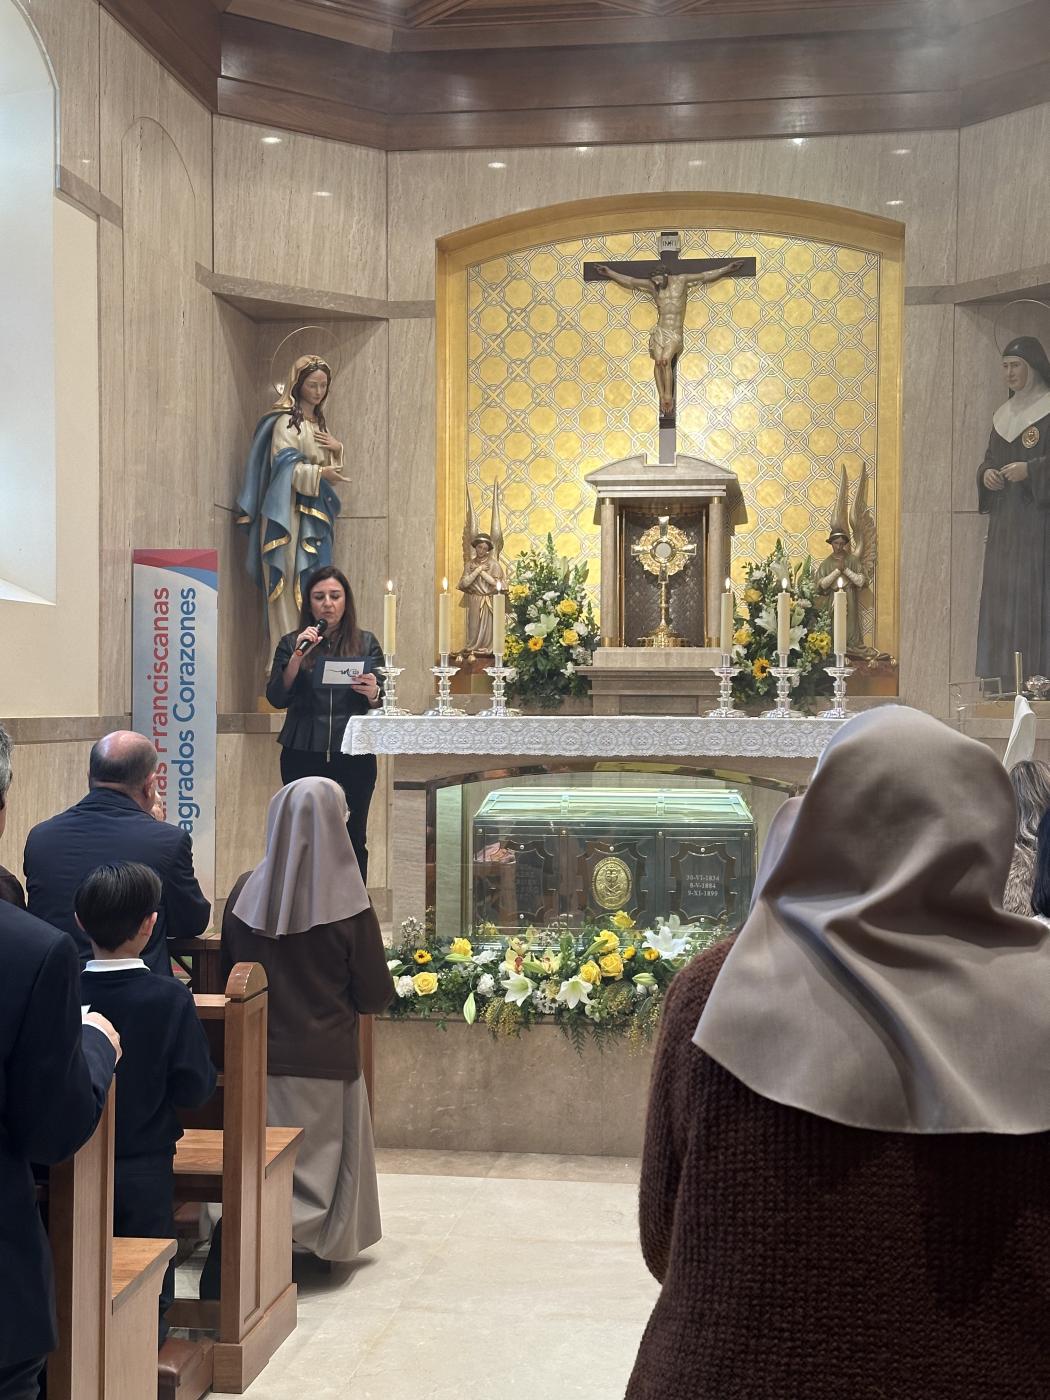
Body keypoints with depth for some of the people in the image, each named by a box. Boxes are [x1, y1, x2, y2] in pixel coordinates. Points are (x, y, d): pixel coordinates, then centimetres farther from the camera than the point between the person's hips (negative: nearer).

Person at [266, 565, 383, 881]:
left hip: (354, 757, 0)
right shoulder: (291, 644, 7)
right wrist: (298, 656, -14)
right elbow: (276, 698, -3)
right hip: (303, 756, 0)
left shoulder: (366, 644, 8)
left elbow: (381, 706, 5)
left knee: (352, 840, 1)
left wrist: (372, 694, -18)